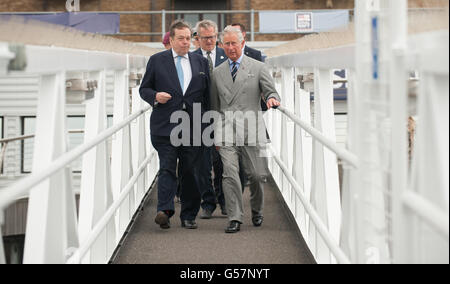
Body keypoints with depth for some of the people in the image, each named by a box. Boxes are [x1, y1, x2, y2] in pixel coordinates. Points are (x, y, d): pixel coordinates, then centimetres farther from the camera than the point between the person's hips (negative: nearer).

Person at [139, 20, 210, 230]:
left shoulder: (201, 62, 14)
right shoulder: (157, 61, 7)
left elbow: (207, 94, 14)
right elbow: (144, 89, 10)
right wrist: (155, 96, -13)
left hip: (193, 126, 2)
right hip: (166, 126, -2)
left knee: (191, 172, 4)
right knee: (167, 168, -11)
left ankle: (189, 216, 11)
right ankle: (165, 211, -18)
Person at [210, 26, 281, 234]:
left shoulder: (258, 68, 7)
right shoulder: (217, 73, 15)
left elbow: (270, 91, 3)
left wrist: (272, 99, -22)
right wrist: (215, 134, 16)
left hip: (250, 130, -1)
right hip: (226, 131, 1)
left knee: (257, 175, 1)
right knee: (230, 174, -12)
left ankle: (257, 210, 28)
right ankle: (235, 218, -9)